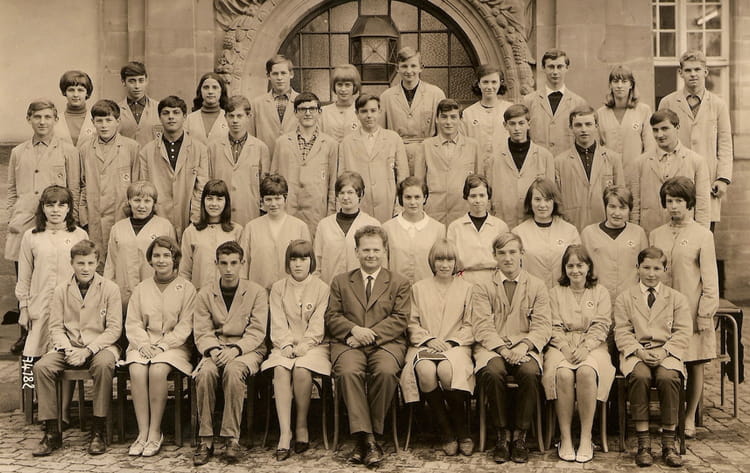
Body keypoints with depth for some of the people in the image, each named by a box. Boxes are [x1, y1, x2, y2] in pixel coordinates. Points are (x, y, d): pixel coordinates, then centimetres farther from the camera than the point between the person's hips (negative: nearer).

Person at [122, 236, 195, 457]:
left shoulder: (187, 288, 5)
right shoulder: (141, 289, 15)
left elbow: (185, 326, -3)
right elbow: (132, 323, 8)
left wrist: (162, 345, -15)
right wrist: (143, 344, -11)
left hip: (173, 345, -3)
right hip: (143, 344, 3)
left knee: (158, 370, -32)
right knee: (137, 371, -29)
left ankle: (155, 432, -21)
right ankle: (143, 432, -23)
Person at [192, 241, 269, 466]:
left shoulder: (257, 292, 2)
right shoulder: (205, 293, 8)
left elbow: (256, 332, -4)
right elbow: (201, 332, 3)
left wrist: (235, 350, -21)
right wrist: (213, 350, -18)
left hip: (247, 349, -2)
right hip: (215, 348, 2)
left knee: (233, 370, -36)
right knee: (206, 372, -32)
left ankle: (231, 438, -29)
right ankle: (205, 439, -24)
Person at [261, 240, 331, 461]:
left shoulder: (322, 288, 5)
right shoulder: (278, 288, 12)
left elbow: (318, 325, -3)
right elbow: (278, 323, 4)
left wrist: (303, 346, -16)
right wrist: (287, 345, -13)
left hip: (313, 345, -2)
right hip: (285, 345, 2)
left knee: (301, 370, -32)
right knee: (280, 369, -30)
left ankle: (302, 426, -13)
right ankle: (285, 433, -33)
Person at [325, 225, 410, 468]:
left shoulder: (399, 283, 16)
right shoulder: (340, 281, 21)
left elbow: (399, 320, 3)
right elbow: (332, 317, 11)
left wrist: (370, 335, -11)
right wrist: (354, 329, -10)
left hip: (386, 343, -1)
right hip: (348, 343, 1)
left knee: (386, 371, -34)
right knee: (348, 371, -33)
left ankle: (372, 434, -19)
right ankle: (366, 439, -31)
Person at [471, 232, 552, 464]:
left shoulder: (537, 286, 12)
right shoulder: (482, 287, 10)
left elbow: (543, 326, 3)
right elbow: (483, 326, -1)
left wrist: (524, 345, -16)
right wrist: (502, 349, -17)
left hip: (524, 347, 1)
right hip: (492, 347, 0)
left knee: (530, 373, -32)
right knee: (492, 372, -33)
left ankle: (519, 434, -15)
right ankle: (502, 434, -15)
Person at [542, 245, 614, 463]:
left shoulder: (600, 292, 15)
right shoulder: (555, 292, 17)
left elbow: (601, 326, 3)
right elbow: (554, 327, 7)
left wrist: (585, 348, -14)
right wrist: (565, 347, -13)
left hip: (591, 346, 0)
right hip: (562, 345, 1)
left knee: (586, 372, -35)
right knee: (563, 374, -33)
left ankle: (586, 438, -27)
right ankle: (565, 438, -26)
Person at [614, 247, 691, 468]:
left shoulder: (677, 298, 14)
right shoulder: (624, 298, 13)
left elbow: (682, 334, 5)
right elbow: (622, 333, 4)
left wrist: (664, 352, -13)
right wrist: (639, 351, -14)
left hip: (667, 353, 1)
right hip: (635, 353, 0)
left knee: (668, 377, -33)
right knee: (640, 377, -34)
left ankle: (668, 444, -22)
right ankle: (643, 443, -28)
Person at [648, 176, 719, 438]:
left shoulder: (703, 235, 0)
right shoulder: (655, 235, 8)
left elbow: (710, 278, -2)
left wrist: (706, 313, -7)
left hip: (692, 311, -2)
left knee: (695, 365, 4)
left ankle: (689, 418, 17)